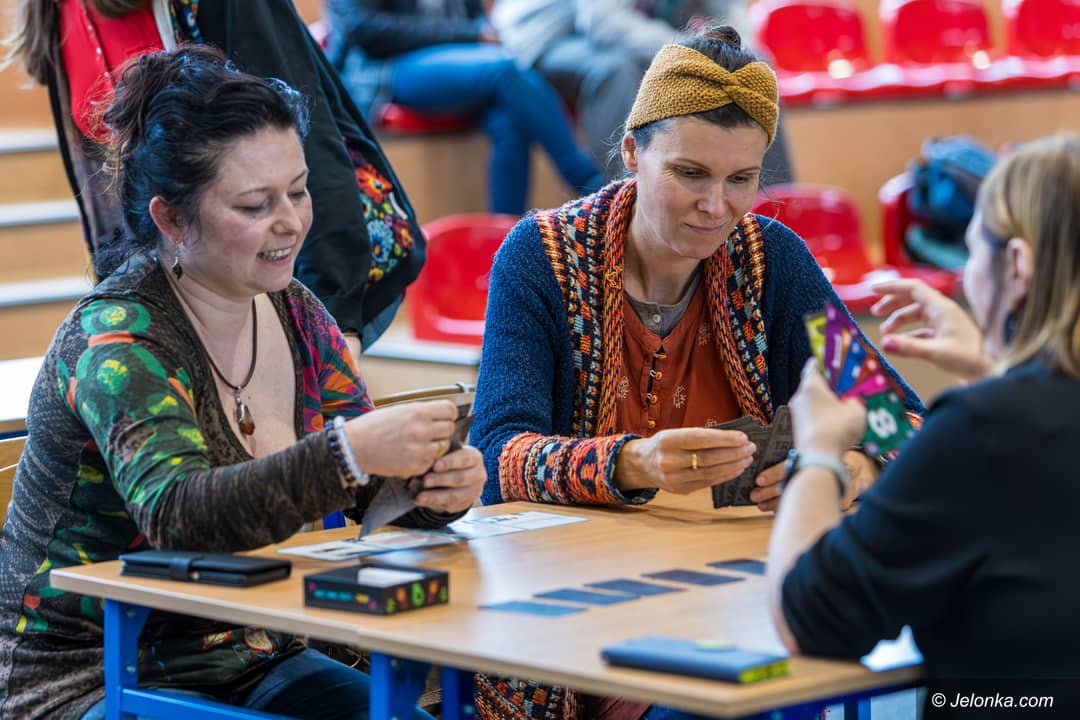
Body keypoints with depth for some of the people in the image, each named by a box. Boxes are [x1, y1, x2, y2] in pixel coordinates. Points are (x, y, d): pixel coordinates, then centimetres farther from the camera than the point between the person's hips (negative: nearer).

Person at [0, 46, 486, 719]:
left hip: (256, 665, 7)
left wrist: (440, 485, -21)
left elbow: (377, 490, 3)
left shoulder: (296, 315, 6)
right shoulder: (118, 340, -16)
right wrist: (346, 454, -45)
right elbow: (176, 513, -32)